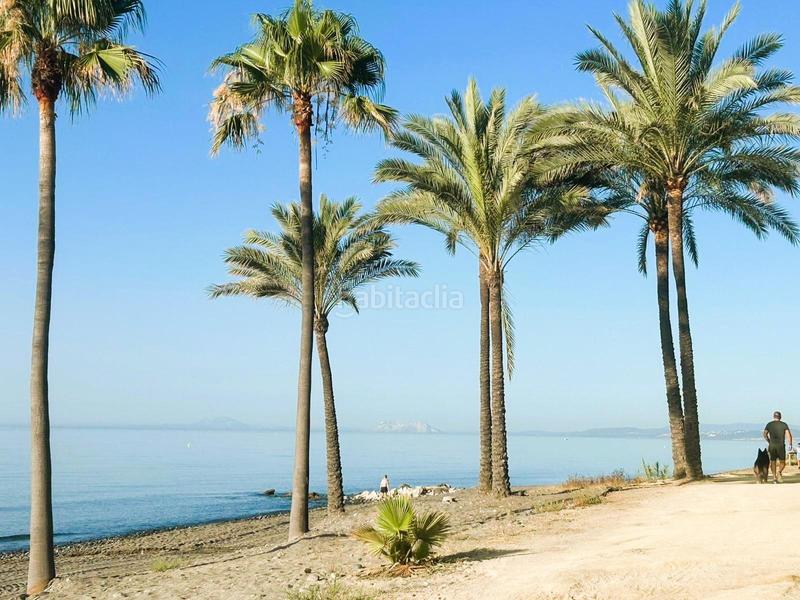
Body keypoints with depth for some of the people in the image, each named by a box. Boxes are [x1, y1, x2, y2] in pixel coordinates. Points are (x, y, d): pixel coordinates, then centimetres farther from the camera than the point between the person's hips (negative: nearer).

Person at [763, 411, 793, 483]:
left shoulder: (769, 424, 6)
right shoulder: (784, 424, 2)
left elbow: (765, 434, 3)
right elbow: (789, 434, -7)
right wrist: (790, 444, 4)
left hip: (772, 445, 1)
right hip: (781, 445, -1)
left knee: (773, 462, 10)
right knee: (782, 462, 6)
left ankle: (774, 477, 6)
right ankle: (779, 472, -22)